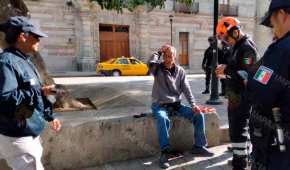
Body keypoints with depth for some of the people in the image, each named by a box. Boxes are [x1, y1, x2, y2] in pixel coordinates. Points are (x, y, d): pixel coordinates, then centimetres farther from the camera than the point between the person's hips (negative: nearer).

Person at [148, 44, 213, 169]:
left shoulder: (180, 71, 6)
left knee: (199, 115, -10)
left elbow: (186, 90, 2)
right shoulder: (158, 68, -2)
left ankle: (199, 146, 4)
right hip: (160, 105, -4)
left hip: (176, 105, 4)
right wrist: (159, 52, -11)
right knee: (163, 119, -37)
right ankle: (165, 152, -27)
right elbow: (150, 63, -27)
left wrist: (193, 105, -11)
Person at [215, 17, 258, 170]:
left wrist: (226, 69, -17)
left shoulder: (247, 47, -16)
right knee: (237, 128, 19)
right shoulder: (237, 47, 15)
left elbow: (245, 73, -28)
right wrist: (225, 73, 4)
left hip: (242, 97, -10)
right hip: (236, 95, 10)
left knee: (238, 130, -4)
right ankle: (241, 156, 35)